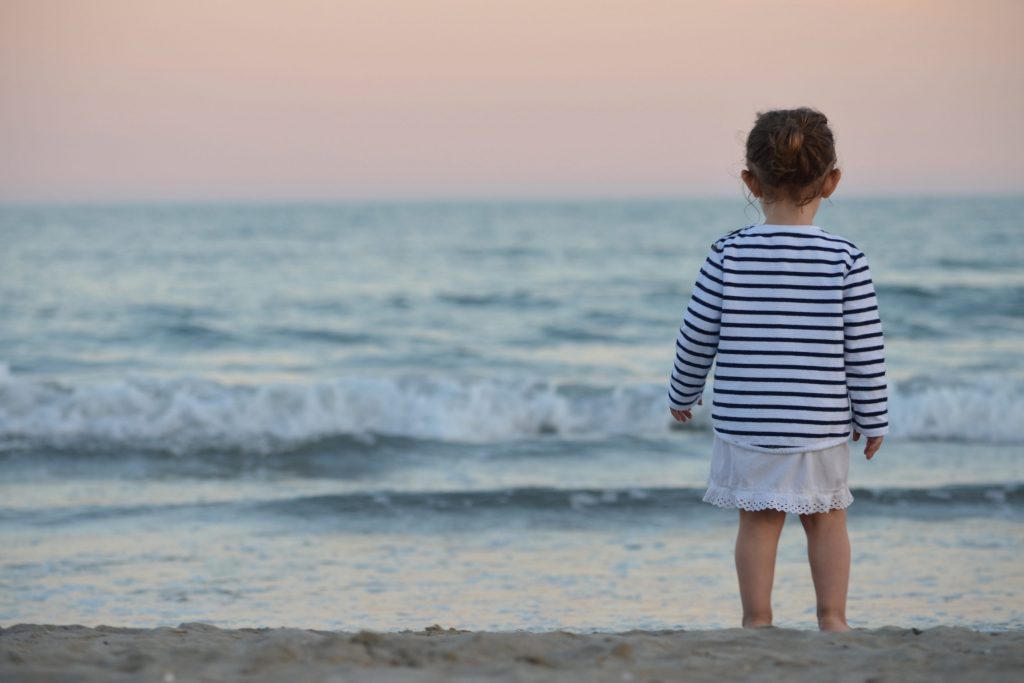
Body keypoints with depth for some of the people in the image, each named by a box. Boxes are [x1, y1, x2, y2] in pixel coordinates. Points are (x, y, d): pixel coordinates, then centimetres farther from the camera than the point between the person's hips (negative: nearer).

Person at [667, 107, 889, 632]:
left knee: (757, 519, 8)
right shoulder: (845, 260, -9)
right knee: (827, 518, 15)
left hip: (746, 422, 0)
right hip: (821, 421, 0)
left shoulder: (728, 256, -7)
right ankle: (832, 618, 16)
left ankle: (758, 621, 11)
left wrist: (682, 394, 16)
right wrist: (873, 420, 6)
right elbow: (865, 348, -5)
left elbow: (697, 337, -1)